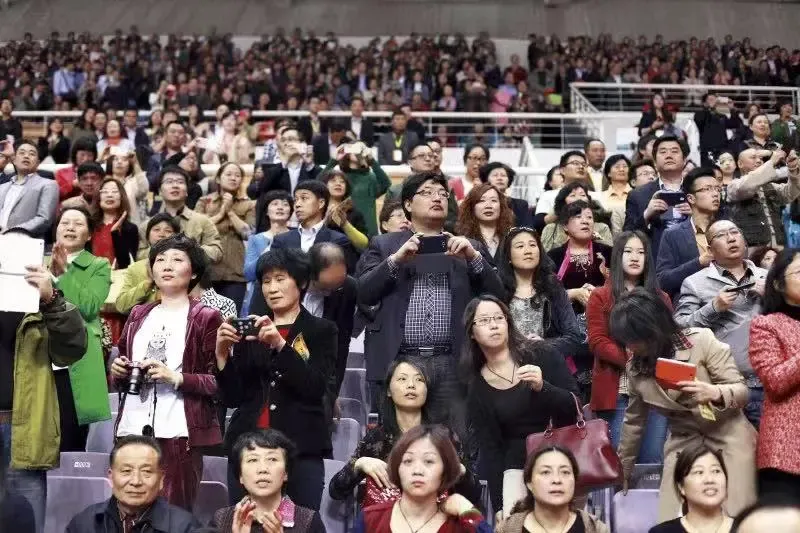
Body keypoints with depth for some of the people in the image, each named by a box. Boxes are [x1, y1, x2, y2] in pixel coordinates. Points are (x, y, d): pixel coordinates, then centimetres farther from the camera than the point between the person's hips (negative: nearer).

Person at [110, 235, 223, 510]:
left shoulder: (206, 318, 3)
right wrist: (117, 371, 7)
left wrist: (176, 377, -15)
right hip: (132, 428, 5)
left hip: (178, 432, -4)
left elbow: (220, 381, -3)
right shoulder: (137, 315, 19)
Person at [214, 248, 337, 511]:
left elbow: (316, 388, -8)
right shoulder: (249, 331, 14)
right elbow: (232, 398, 8)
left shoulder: (322, 330, 7)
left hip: (301, 448, -2)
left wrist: (280, 345, -17)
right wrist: (223, 353, -6)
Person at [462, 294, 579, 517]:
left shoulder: (542, 355, -3)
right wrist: (499, 505, -5)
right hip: (519, 459, 1)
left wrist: (541, 387, -23)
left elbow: (575, 406, -5)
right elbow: (490, 448, 1)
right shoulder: (478, 389, 1)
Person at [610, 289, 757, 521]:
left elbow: (742, 390, -10)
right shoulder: (635, 369, 0)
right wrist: (622, 471, 20)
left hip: (728, 437, -3)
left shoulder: (701, 340, -14)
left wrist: (714, 393, -32)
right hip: (682, 443, 4)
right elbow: (633, 422, 14)